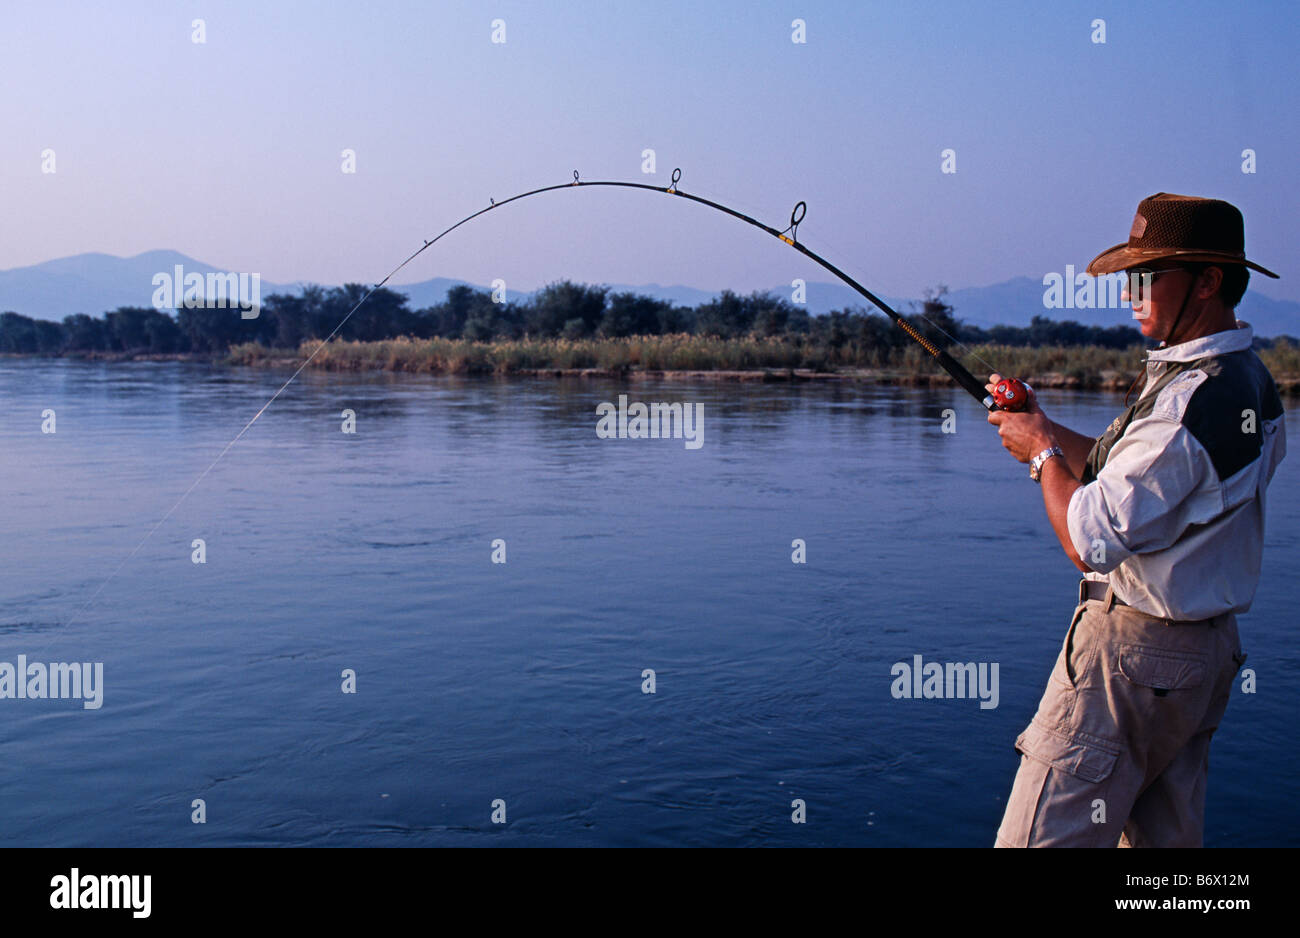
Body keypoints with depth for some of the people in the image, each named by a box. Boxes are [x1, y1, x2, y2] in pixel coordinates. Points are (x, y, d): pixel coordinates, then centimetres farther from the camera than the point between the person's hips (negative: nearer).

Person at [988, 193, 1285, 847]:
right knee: (1167, 838, 17)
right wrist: (1043, 429, 7)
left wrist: (1044, 453, -8)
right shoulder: (1252, 383, 9)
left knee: (1040, 839, -5)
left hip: (1132, 653, -10)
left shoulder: (1190, 402, -23)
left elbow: (1090, 540, -24)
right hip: (1208, 651, 10)